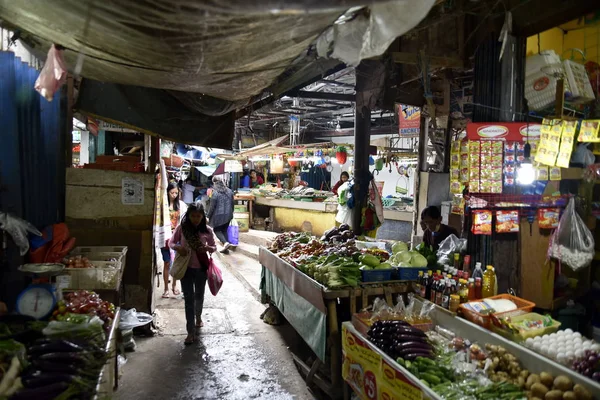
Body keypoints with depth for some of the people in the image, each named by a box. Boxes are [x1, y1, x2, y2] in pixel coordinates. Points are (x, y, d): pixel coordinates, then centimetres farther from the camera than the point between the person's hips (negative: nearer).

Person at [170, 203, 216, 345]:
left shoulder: (207, 230, -8)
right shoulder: (181, 228, -9)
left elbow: (214, 247, 3)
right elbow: (171, 242, 1)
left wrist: (207, 248, -20)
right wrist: (178, 247, -21)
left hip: (201, 268, 1)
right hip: (186, 268, -1)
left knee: (199, 296, 18)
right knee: (188, 299, 0)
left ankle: (198, 317, 48)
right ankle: (191, 332, 6)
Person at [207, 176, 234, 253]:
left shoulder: (215, 193, -16)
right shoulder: (229, 191, 2)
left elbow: (212, 207, -13)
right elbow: (232, 204, 11)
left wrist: (208, 216, -2)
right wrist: (231, 213, 24)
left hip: (218, 215, -5)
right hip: (228, 215, 5)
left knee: (217, 230, 11)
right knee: (224, 230, 17)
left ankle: (225, 242, -10)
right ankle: (225, 246, 14)